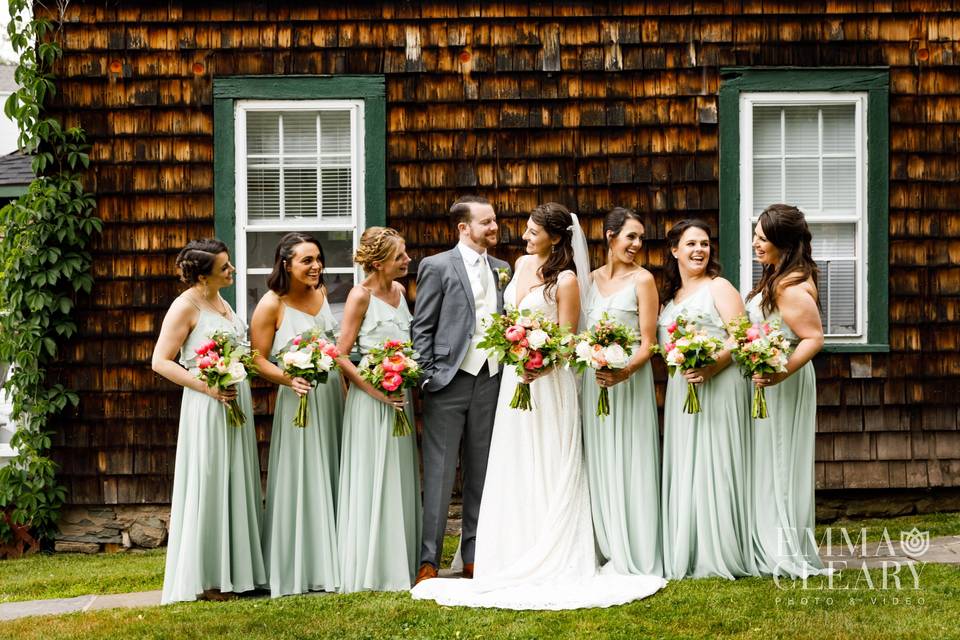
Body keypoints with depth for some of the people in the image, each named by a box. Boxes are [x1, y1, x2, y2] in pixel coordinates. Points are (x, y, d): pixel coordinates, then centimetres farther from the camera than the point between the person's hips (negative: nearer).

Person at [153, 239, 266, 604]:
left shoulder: (218, 299, 11)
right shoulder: (186, 306, -12)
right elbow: (160, 361, -14)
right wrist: (207, 387, -21)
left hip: (236, 403, 8)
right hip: (207, 408, -8)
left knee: (236, 485, 11)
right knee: (208, 488, -2)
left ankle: (235, 570, 20)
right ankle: (205, 579, 6)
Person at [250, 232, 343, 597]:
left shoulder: (321, 293, 8)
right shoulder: (271, 305, -11)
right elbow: (258, 360, -11)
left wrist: (345, 389, 15)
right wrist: (289, 379, -27)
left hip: (331, 397, 7)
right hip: (298, 400, -7)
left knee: (330, 480, 11)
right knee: (300, 482, -3)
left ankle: (329, 564, 21)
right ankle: (297, 570, 7)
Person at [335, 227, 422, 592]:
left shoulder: (398, 290, 10)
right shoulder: (361, 296, -11)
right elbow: (341, 356, -14)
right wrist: (376, 390, -21)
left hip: (399, 397, 7)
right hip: (370, 398, -7)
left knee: (401, 481, 11)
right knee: (372, 481, -2)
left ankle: (398, 565, 20)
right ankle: (370, 571, 5)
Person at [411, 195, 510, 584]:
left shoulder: (502, 269, 14)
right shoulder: (437, 267, -2)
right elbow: (422, 329, -3)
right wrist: (429, 377, -10)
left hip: (490, 380, 5)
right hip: (450, 381, -5)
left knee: (480, 473, 9)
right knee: (440, 473, -4)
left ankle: (474, 556, 16)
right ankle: (429, 560, 0)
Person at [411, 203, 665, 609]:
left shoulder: (566, 280, -12)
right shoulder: (522, 264, 8)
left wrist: (540, 368, -29)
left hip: (548, 379, -7)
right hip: (515, 372, 7)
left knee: (549, 469, -1)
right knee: (514, 468, 9)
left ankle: (553, 560, 7)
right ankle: (519, 554, 18)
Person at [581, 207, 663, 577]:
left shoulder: (642, 280, -4)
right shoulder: (593, 279, 11)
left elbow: (648, 342, -8)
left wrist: (624, 372, -24)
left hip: (630, 379, -5)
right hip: (593, 380, 5)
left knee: (629, 465, -3)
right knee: (599, 466, 8)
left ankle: (635, 557, 4)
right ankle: (606, 551, 16)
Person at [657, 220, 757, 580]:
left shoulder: (719, 287, -1)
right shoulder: (670, 296, 19)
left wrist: (712, 367, -23)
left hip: (717, 385, -7)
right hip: (680, 389, 7)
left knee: (714, 466, -6)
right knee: (683, 468, 6)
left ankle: (722, 555, -1)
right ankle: (687, 556, 11)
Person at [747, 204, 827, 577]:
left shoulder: (791, 287, -20)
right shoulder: (775, 278, 11)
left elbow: (814, 338, -25)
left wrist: (781, 373, -33)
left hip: (782, 384, -10)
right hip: (765, 380, 10)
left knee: (779, 463, -1)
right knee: (769, 462, 14)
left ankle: (789, 557, 8)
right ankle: (772, 550, 23)